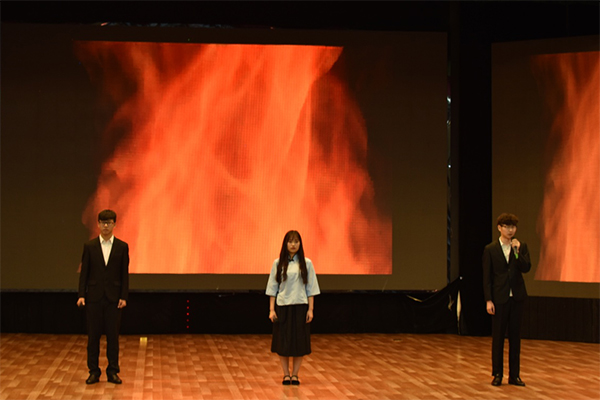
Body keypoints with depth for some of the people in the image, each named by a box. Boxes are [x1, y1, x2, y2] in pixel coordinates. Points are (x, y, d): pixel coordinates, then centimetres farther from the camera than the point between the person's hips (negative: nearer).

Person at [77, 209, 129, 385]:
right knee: (93, 335, 3)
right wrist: (81, 295, -4)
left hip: (113, 298, 0)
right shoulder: (89, 246, 4)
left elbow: (125, 274, 3)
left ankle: (113, 371, 11)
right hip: (94, 297, 0)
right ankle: (94, 371, 11)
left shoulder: (122, 247, 4)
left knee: (113, 335, 3)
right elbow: (84, 272, 4)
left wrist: (123, 297, -4)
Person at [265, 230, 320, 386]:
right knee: (283, 342, 2)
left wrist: (310, 309, -4)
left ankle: (295, 374, 12)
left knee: (299, 342, 2)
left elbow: (310, 288, 3)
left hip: (300, 306, 0)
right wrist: (272, 310, -3)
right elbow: (273, 288, 3)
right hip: (282, 306, 0)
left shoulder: (306, 263, 2)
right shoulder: (278, 263, 3)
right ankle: (286, 374, 12)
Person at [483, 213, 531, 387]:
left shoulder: (521, 247, 5)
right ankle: (497, 374, 12)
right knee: (498, 337, 3)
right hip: (499, 298, -2)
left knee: (515, 336, 6)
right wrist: (488, 300, -7)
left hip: (516, 297, 2)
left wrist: (517, 252, -19)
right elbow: (487, 277, -2)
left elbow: (526, 268, -7)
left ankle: (514, 375, 12)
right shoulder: (490, 249, 0)